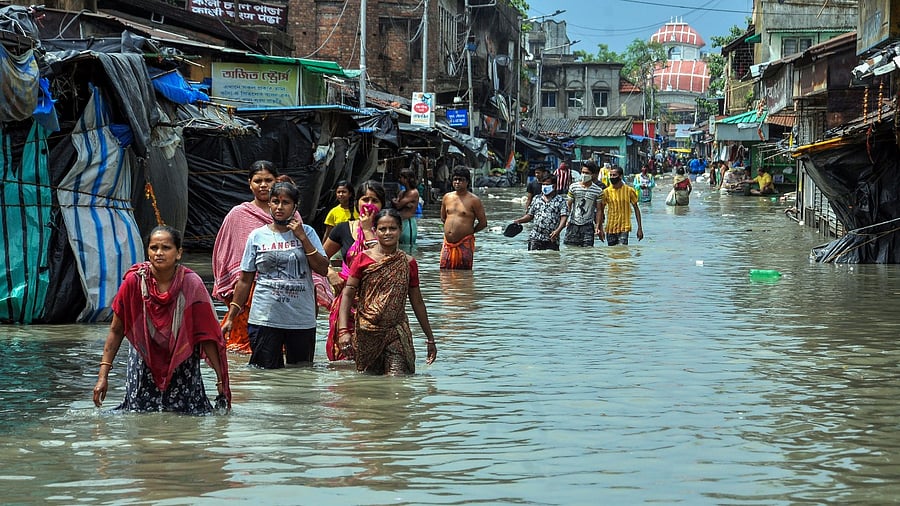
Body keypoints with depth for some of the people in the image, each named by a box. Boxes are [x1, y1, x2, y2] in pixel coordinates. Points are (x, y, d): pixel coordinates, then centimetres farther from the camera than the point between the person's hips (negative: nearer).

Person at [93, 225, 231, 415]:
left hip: (182, 362, 0)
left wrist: (221, 377, -14)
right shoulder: (134, 281, -18)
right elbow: (116, 330, -10)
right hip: (144, 361, 0)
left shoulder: (191, 284, -19)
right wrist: (103, 375, -13)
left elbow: (207, 335, -13)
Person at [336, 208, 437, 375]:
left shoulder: (408, 263, 6)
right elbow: (347, 294, -1)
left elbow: (417, 303, 14)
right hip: (366, 334, 0)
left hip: (396, 332, 0)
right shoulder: (363, 259, 1)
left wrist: (430, 338, 17)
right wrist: (344, 330, -13)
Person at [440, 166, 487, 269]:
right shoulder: (447, 197, 12)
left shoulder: (473, 200, -4)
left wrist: (469, 231, 6)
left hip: (464, 244, -5)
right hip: (448, 244, 5)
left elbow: (483, 223, -1)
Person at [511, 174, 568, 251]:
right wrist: (519, 221, 1)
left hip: (552, 239, -2)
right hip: (535, 237, 2)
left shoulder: (560, 200, 2)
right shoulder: (537, 199, 14)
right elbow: (530, 215, 20)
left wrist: (558, 230, -23)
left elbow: (564, 217, -7)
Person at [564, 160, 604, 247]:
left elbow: (598, 209, 5)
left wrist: (597, 225, -1)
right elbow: (568, 205, 8)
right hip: (573, 224, 1)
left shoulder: (598, 190, 0)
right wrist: (566, 219, 2)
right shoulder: (573, 187, 2)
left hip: (588, 225, -1)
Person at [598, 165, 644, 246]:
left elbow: (636, 208, 4)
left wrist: (640, 228, 1)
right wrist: (601, 229, 1)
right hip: (610, 229, 2)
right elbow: (601, 210, 7)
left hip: (624, 228, -2)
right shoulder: (606, 192, 0)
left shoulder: (629, 190, -2)